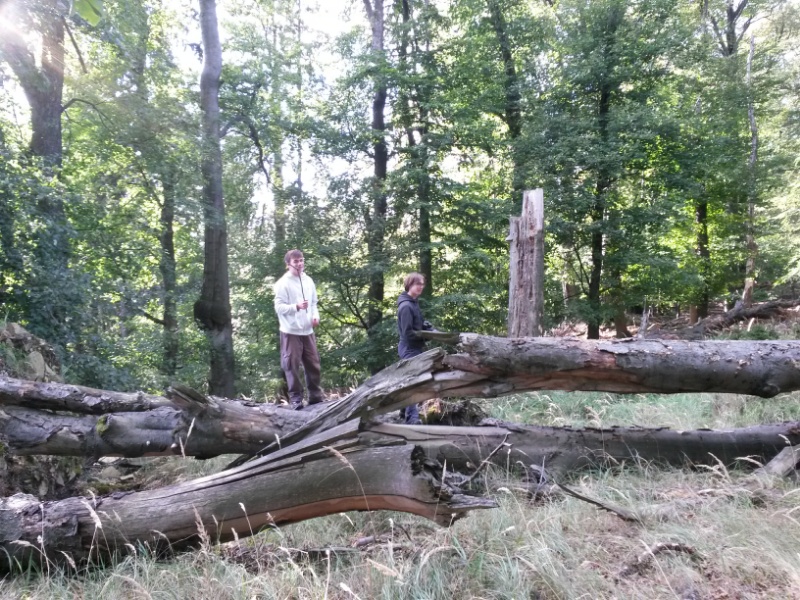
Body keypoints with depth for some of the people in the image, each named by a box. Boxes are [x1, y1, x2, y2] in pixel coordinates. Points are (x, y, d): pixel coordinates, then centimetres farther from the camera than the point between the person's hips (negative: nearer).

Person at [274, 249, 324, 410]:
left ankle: (316, 395, 21)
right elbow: (279, 307, -13)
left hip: (308, 330, 6)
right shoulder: (283, 283, -9)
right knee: (292, 366, 0)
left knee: (314, 364, 10)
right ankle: (295, 398, 9)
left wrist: (316, 316, -1)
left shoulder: (308, 281, 9)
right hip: (291, 331, -5)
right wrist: (296, 306, -26)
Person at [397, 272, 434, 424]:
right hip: (410, 348, -10)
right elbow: (408, 333, -23)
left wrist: (429, 328, 0)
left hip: (413, 348, 10)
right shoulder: (406, 306, -20)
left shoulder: (413, 302, 11)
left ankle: (405, 411, 30)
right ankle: (412, 417, -8)